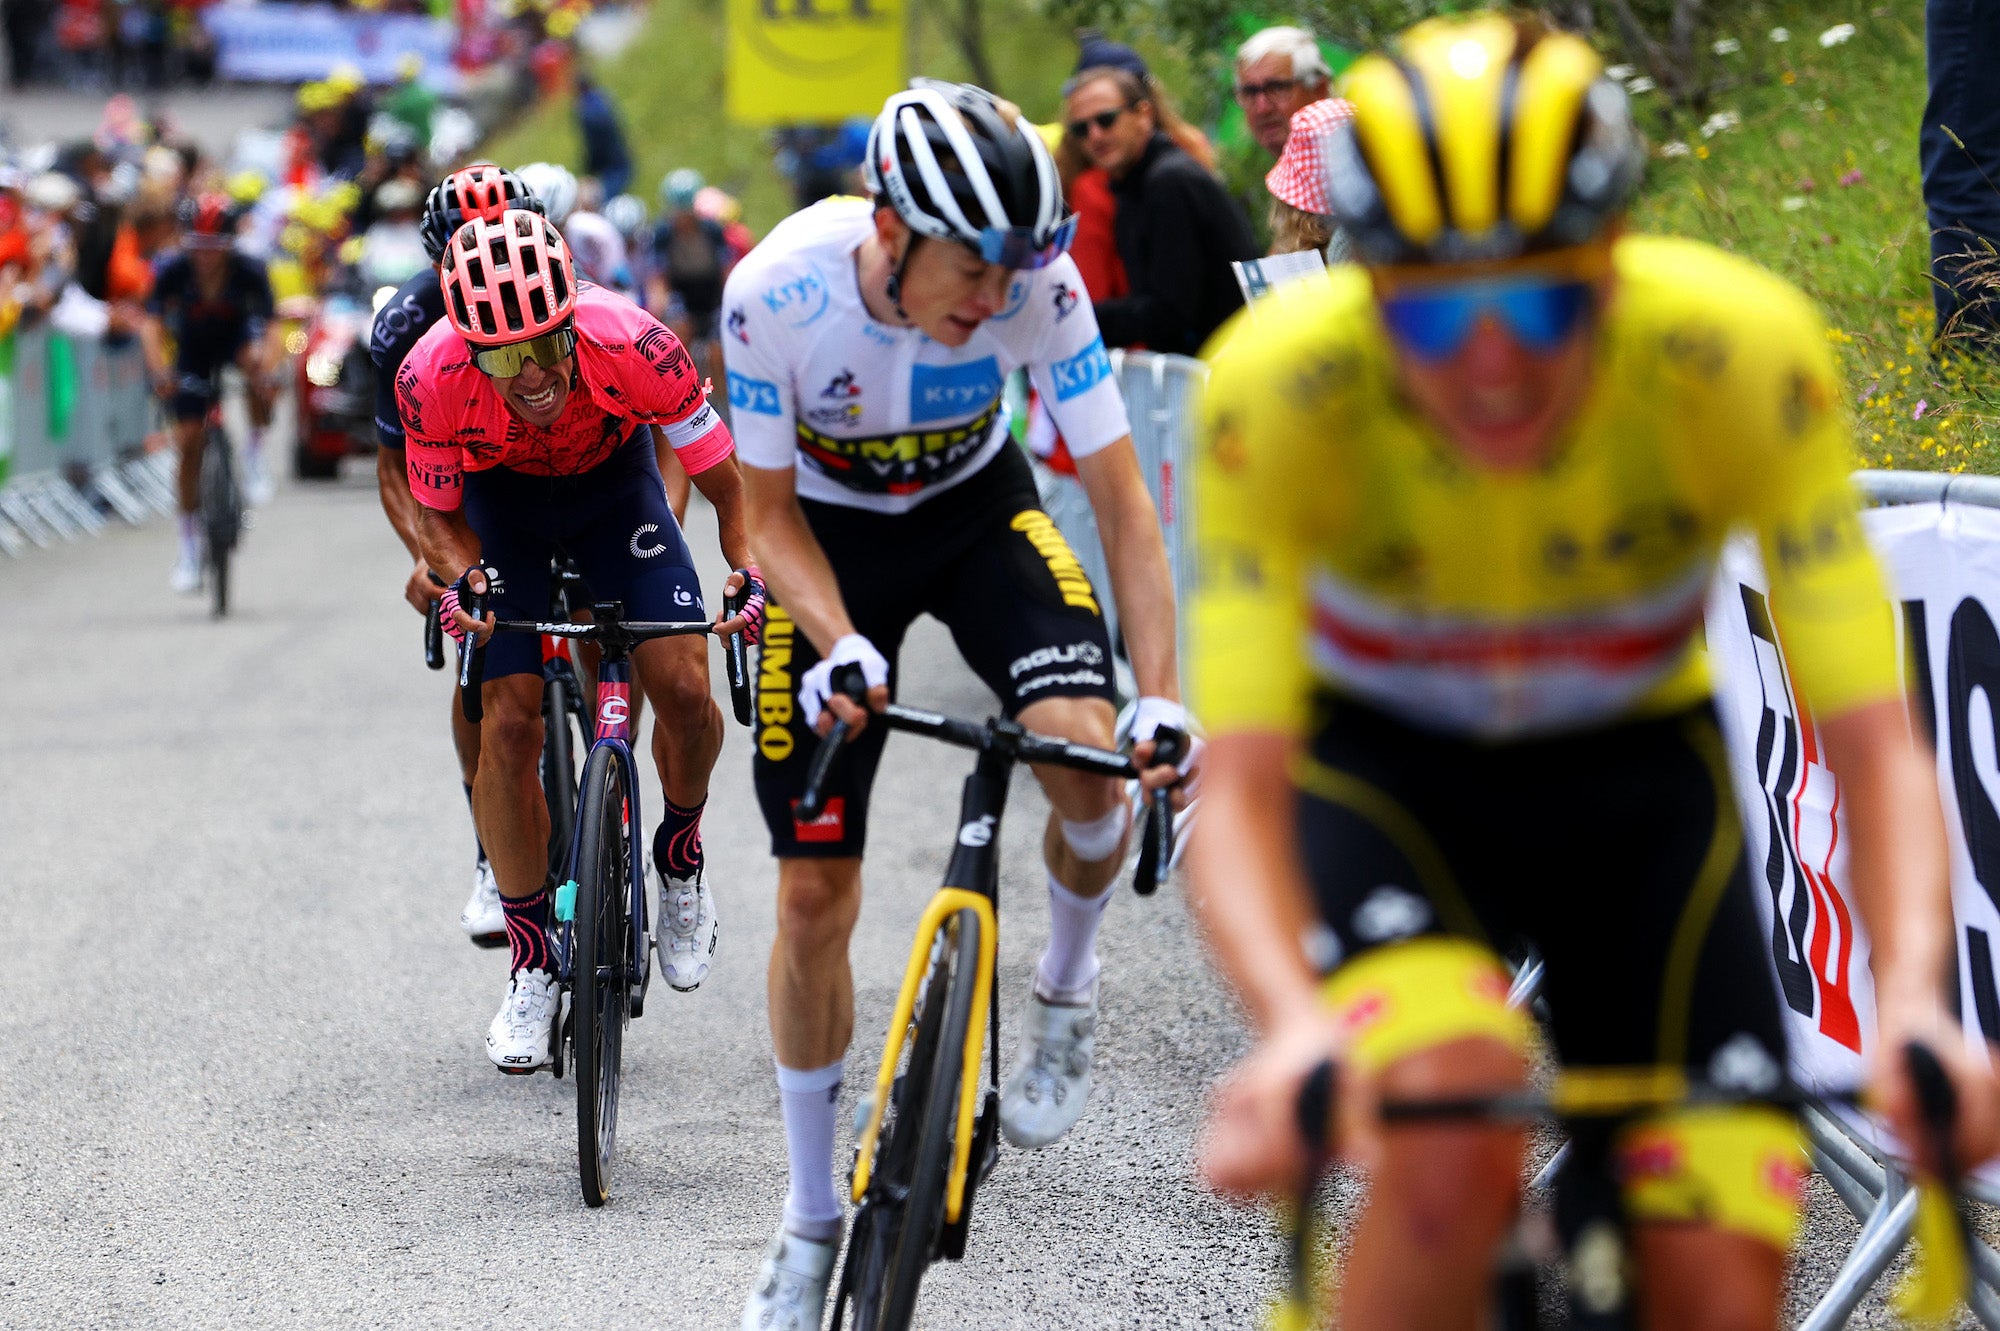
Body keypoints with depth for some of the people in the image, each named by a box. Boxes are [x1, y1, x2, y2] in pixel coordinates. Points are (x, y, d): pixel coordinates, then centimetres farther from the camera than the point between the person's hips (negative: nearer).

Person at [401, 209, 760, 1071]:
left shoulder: (632, 345, -37)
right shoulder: (432, 378, -35)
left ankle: (681, 862, 16)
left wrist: (749, 568, -37)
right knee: (508, 722, -10)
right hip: (502, 499, 0)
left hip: (612, 480, 0)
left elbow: (728, 479, -22)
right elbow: (437, 513, -14)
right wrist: (460, 577, -34)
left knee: (684, 689, -16)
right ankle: (531, 968, 4)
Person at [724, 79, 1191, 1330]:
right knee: (814, 896, -1)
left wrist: (1163, 701, -32)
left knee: (1086, 751, -29)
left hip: (977, 509, 0)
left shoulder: (1040, 282, -30)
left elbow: (1122, 497, -22)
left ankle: (1068, 984, 4)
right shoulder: (777, 291, -31)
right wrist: (839, 644, -34)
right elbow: (771, 511, -16)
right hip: (832, 533, 0)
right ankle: (812, 1215, 16)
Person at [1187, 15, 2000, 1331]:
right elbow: (1239, 784, -34)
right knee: (1454, 1136, -34)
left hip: (1637, 773, 2)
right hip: (1381, 768, -2)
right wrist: (1294, 1026, -54)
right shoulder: (1277, 384, -31)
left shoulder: (1745, 352, -30)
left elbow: (1874, 740, -31)